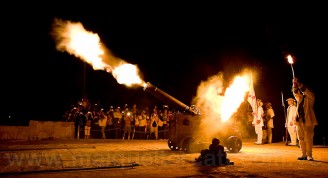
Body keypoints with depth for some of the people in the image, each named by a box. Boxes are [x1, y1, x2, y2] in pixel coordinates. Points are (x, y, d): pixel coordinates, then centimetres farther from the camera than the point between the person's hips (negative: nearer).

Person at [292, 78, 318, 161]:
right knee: (301, 139, 6)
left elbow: (305, 90, -13)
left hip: (308, 120, -5)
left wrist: (299, 83, -21)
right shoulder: (299, 97, 19)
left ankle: (309, 155, 1)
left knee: (308, 138, -5)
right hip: (299, 120, 5)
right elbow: (295, 92, 5)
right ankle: (304, 154, 11)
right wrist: (294, 84, -10)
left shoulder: (310, 97, 4)